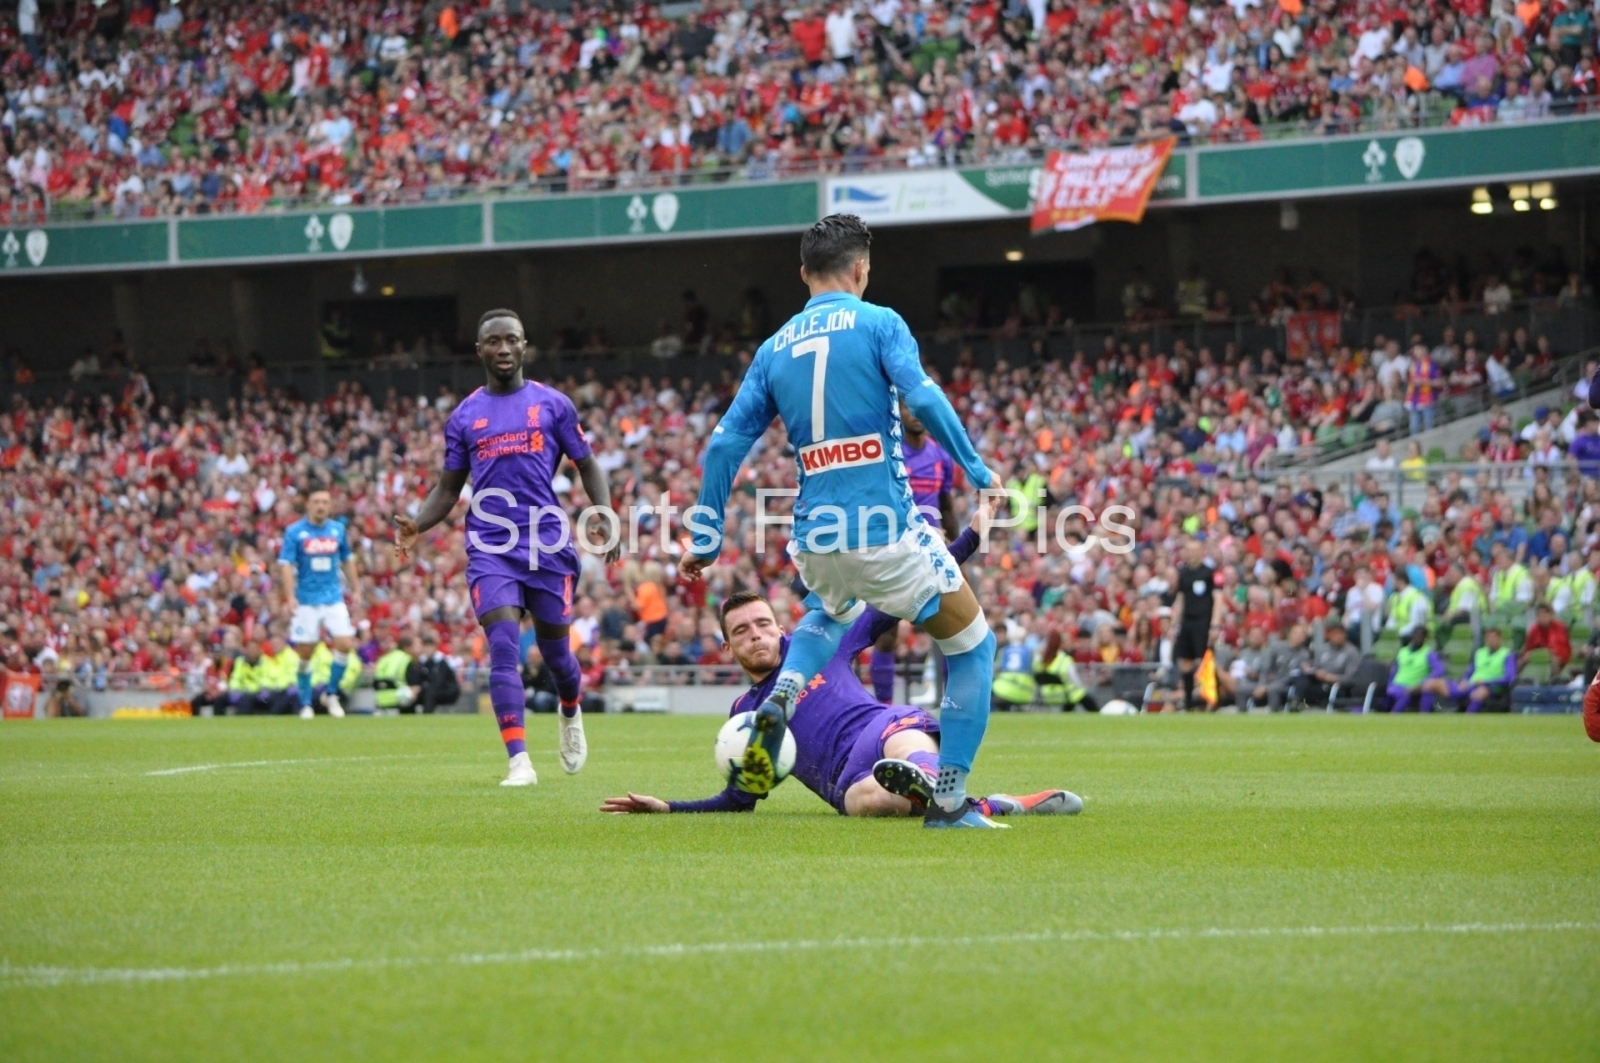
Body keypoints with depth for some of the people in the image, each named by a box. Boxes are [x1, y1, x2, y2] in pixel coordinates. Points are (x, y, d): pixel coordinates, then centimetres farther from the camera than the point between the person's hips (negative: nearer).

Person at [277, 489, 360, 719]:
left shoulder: (338, 529, 6)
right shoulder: (294, 532, -5)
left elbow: (348, 561, 17)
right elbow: (286, 565, -10)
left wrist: (356, 590, 14)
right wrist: (290, 597, -21)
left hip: (334, 598, 3)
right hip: (306, 601, -3)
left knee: (345, 644, -11)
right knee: (305, 653, 0)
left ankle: (331, 694, 8)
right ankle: (305, 704, 14)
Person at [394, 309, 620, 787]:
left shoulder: (553, 405, 6)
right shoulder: (464, 416, 10)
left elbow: (587, 466, 10)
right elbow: (448, 489, 13)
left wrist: (605, 512, -8)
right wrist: (416, 526, -6)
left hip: (549, 544, 0)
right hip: (491, 548, 0)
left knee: (555, 649, 9)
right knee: (504, 648, -16)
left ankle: (570, 715, 44)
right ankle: (519, 761, -20)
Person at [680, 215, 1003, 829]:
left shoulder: (775, 348, 12)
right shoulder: (878, 323, -2)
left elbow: (725, 443, 10)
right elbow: (922, 398, -17)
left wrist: (706, 539, 16)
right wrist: (977, 471, -8)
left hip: (814, 542, 5)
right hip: (887, 532, -5)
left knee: (832, 613, 39)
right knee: (972, 646, 13)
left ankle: (781, 696, 10)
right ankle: (949, 801, 5)